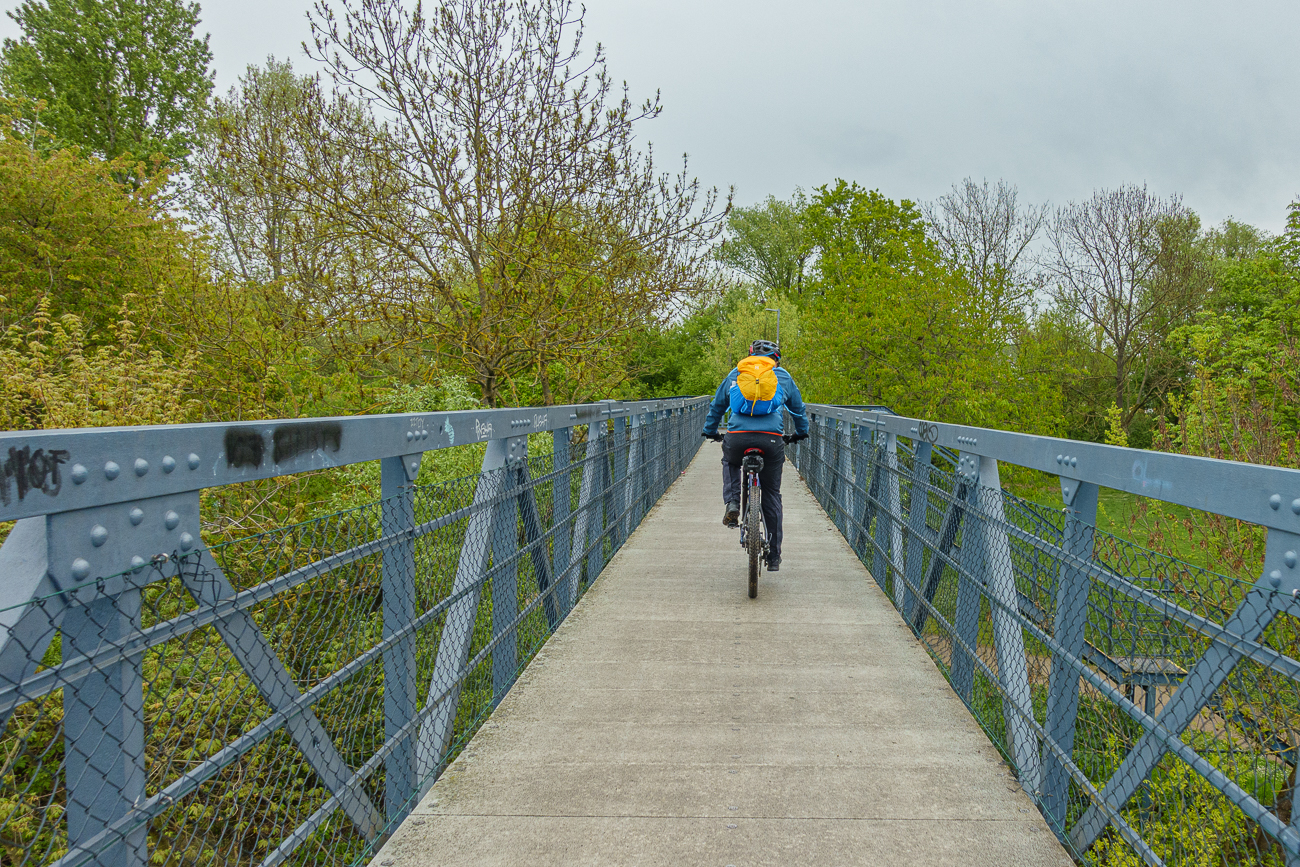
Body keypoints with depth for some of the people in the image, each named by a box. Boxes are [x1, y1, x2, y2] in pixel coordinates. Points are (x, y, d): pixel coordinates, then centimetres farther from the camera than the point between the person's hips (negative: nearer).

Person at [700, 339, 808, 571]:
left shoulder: (735, 374, 22)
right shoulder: (782, 376, 20)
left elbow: (717, 405, 32)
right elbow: (797, 408, 32)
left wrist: (709, 430, 46)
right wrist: (801, 432, 49)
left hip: (737, 438, 0)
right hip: (771, 440, 0)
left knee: (730, 462, 36)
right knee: (772, 496, 13)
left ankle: (731, 504, 10)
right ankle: (774, 557, 17)